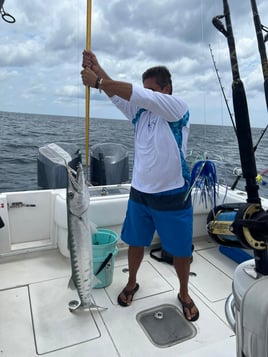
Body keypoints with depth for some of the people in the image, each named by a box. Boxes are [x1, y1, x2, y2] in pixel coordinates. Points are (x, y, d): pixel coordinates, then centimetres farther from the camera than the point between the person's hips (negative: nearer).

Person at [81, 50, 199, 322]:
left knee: (181, 250, 10)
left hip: (173, 196, -4)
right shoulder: (140, 111, 6)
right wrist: (97, 70, -24)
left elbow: (139, 95, -23)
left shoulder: (178, 108, -10)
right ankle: (131, 284, 42)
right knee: (136, 242, 17)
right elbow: (117, 95, -9)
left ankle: (184, 294, 35)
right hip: (139, 192, 5)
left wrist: (98, 81, -23)